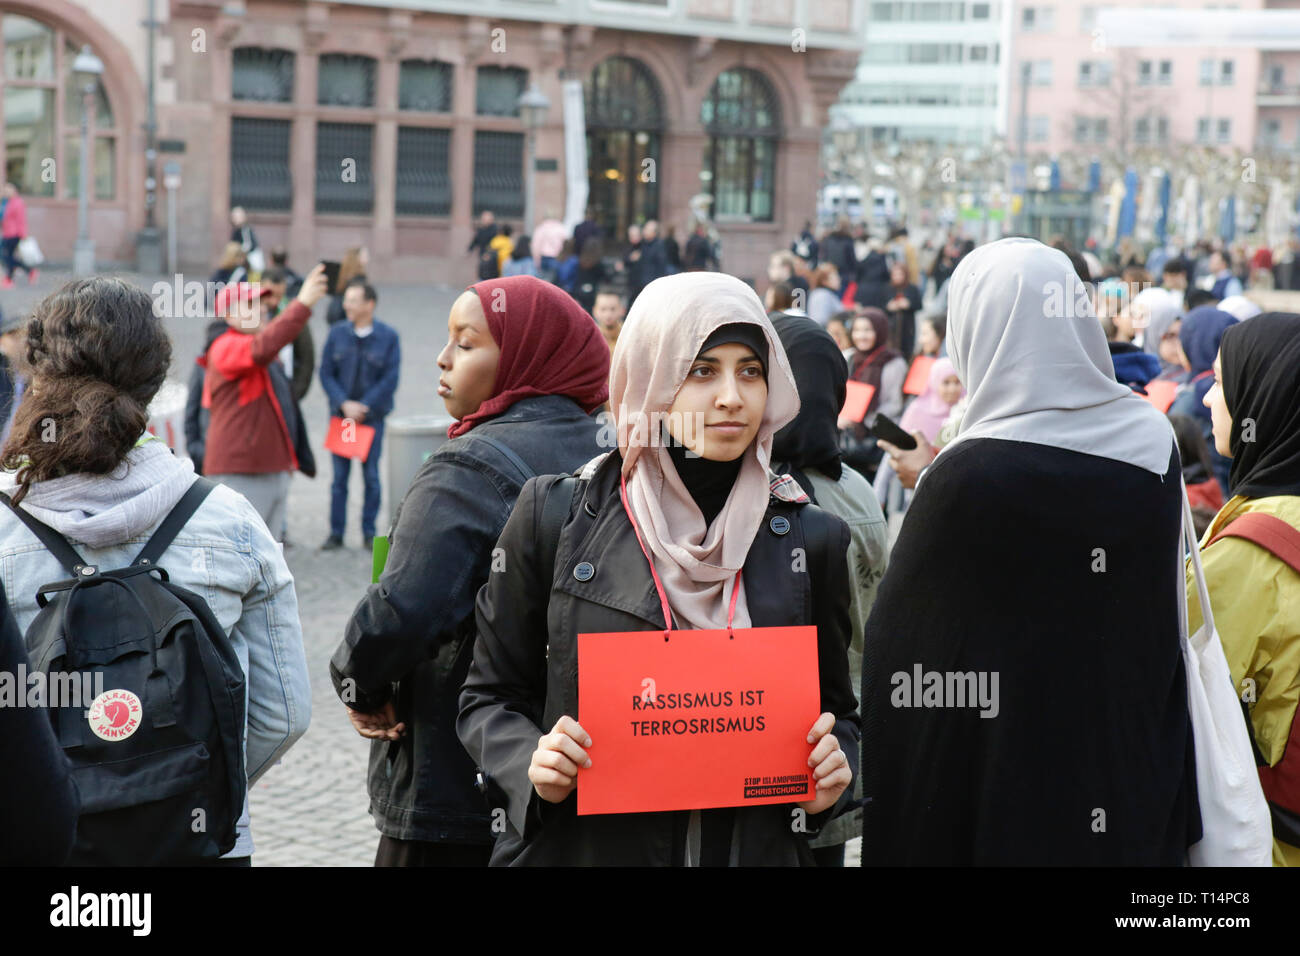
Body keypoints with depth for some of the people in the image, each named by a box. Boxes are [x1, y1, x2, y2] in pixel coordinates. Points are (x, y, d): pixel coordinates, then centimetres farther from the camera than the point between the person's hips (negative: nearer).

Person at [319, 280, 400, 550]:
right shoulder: (337, 334, 2)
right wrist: (345, 404, -10)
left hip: (372, 416, -1)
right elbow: (326, 373, 2)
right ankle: (336, 533, 11)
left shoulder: (388, 336, -3)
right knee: (339, 476, 3)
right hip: (341, 415, 2)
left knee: (371, 475, 2)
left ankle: (369, 533, 11)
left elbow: (390, 379, -5)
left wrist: (363, 407, -11)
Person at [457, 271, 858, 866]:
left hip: (754, 846, 1)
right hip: (578, 847, -1)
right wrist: (531, 766, -17)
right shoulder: (555, 516, -5)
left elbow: (835, 709, 10)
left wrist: (832, 775, -10)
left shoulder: (810, 539, 0)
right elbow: (490, 697, 2)